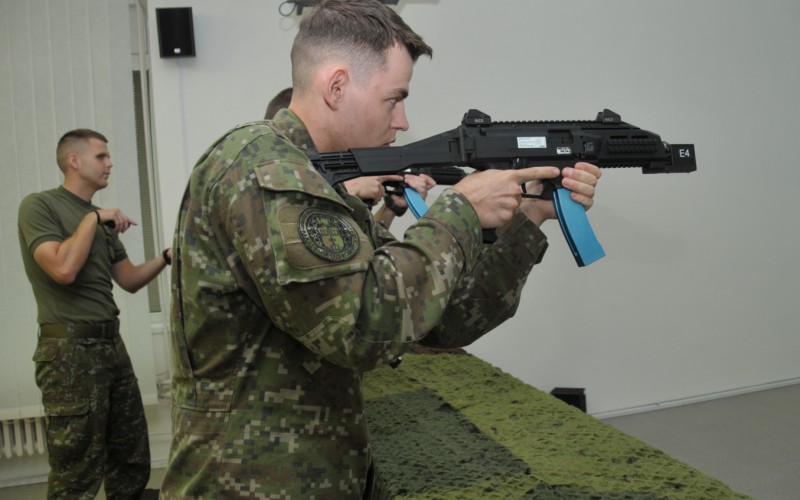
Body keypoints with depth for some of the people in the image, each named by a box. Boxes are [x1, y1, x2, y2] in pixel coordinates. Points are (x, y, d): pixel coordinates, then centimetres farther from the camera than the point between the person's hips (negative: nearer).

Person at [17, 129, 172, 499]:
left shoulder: (100, 220, 16)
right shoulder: (39, 205, -5)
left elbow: (129, 280, 17)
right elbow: (63, 269, -20)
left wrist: (168, 256, 2)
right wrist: (93, 217, -10)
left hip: (111, 344, 8)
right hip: (69, 350, -7)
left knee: (133, 463, 12)